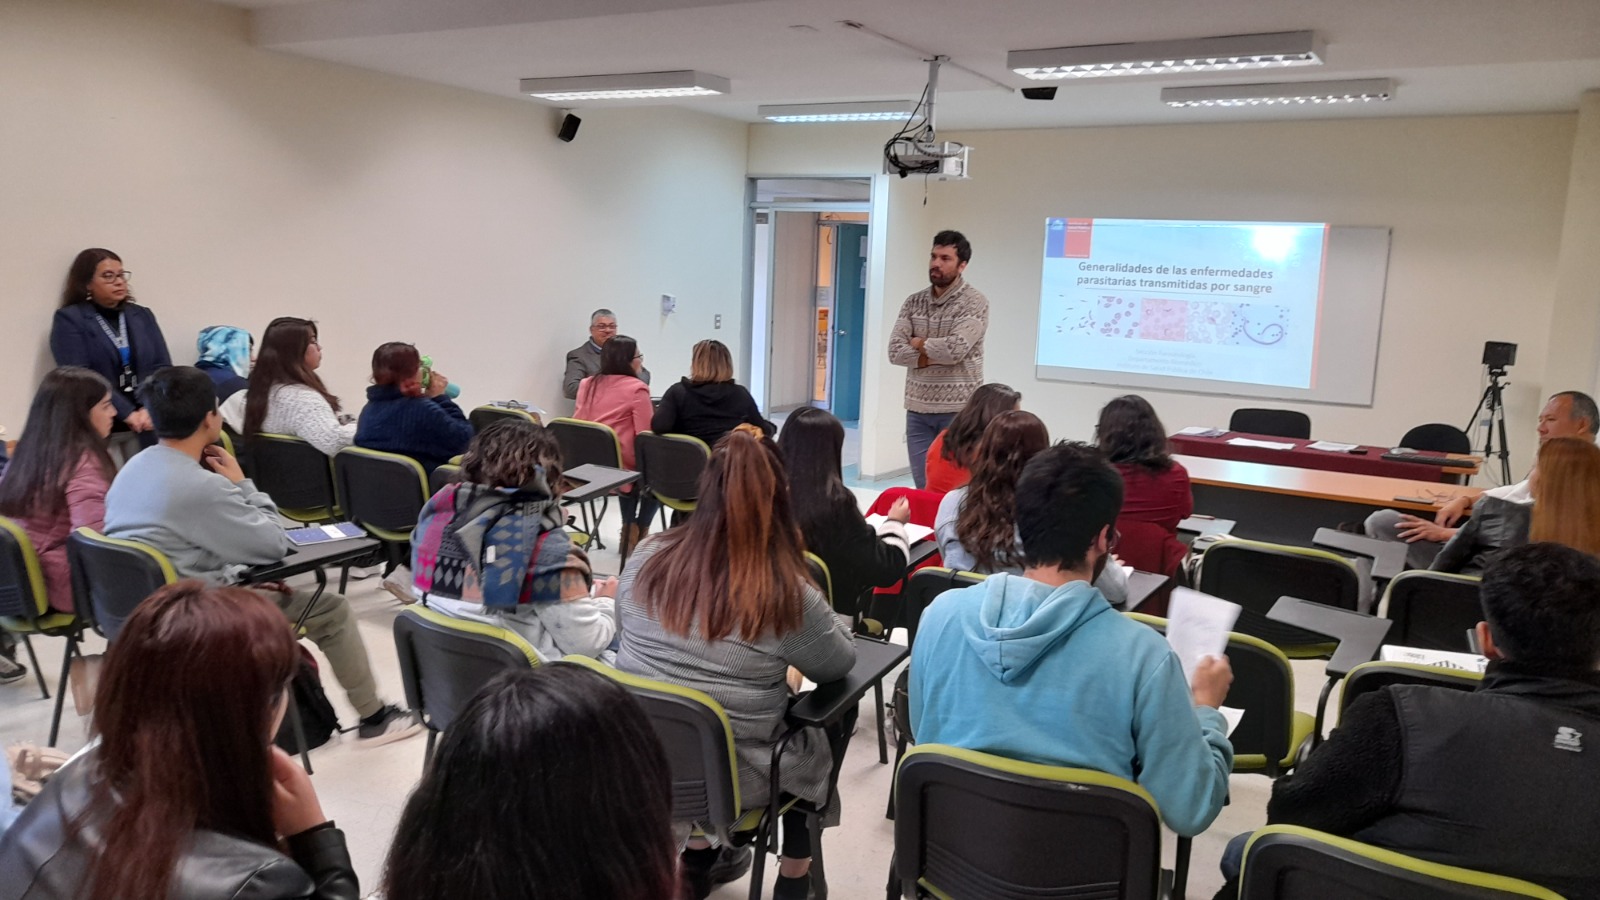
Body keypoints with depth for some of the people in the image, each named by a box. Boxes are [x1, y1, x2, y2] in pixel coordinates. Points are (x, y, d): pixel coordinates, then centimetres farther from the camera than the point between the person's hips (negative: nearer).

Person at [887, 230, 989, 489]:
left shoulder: (975, 303, -7)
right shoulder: (913, 302, 8)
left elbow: (955, 349, -21)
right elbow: (895, 351, -2)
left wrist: (919, 343, -4)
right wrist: (936, 354, -12)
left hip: (958, 410, -4)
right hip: (918, 409, 5)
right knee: (922, 486, 8)